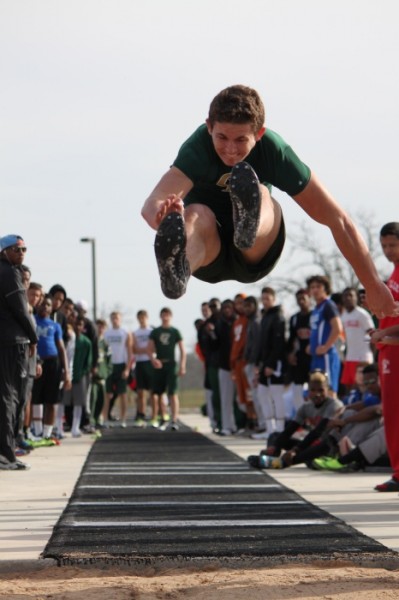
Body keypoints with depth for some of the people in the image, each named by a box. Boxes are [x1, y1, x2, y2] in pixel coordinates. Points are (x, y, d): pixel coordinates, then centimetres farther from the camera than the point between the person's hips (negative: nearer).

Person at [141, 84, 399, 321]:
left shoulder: (275, 151, -19)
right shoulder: (198, 147, -23)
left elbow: (338, 220, -16)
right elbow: (151, 205, -41)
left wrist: (374, 286, -17)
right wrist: (165, 219, -67)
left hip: (254, 259, 1)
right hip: (209, 259, -1)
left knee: (261, 196, -30)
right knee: (197, 214, -36)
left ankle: (249, 224, -67)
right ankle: (177, 272, -71)